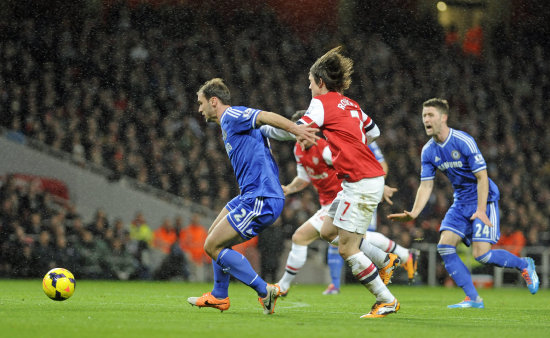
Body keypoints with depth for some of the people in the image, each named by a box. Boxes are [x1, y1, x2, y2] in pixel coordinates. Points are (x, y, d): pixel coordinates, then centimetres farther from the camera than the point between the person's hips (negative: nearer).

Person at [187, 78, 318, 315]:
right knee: (215, 237, 22)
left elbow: (265, 117, -26)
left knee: (212, 246, -8)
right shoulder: (229, 123, 22)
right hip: (252, 197, 10)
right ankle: (219, 297, 32)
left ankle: (265, 291, -7)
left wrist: (296, 129, -41)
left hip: (260, 199, -10)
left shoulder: (232, 116, -9)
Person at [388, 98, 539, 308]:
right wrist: (413, 214, -12)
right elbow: (426, 186, 3)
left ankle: (524, 265, 12)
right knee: (444, 246, -11)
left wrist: (481, 211, -26)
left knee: (481, 254, -16)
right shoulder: (428, 151, 0)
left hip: (484, 200, -6)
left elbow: (482, 177, -18)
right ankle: (473, 298, -5)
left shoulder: (463, 141, -19)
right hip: (461, 203, 7)